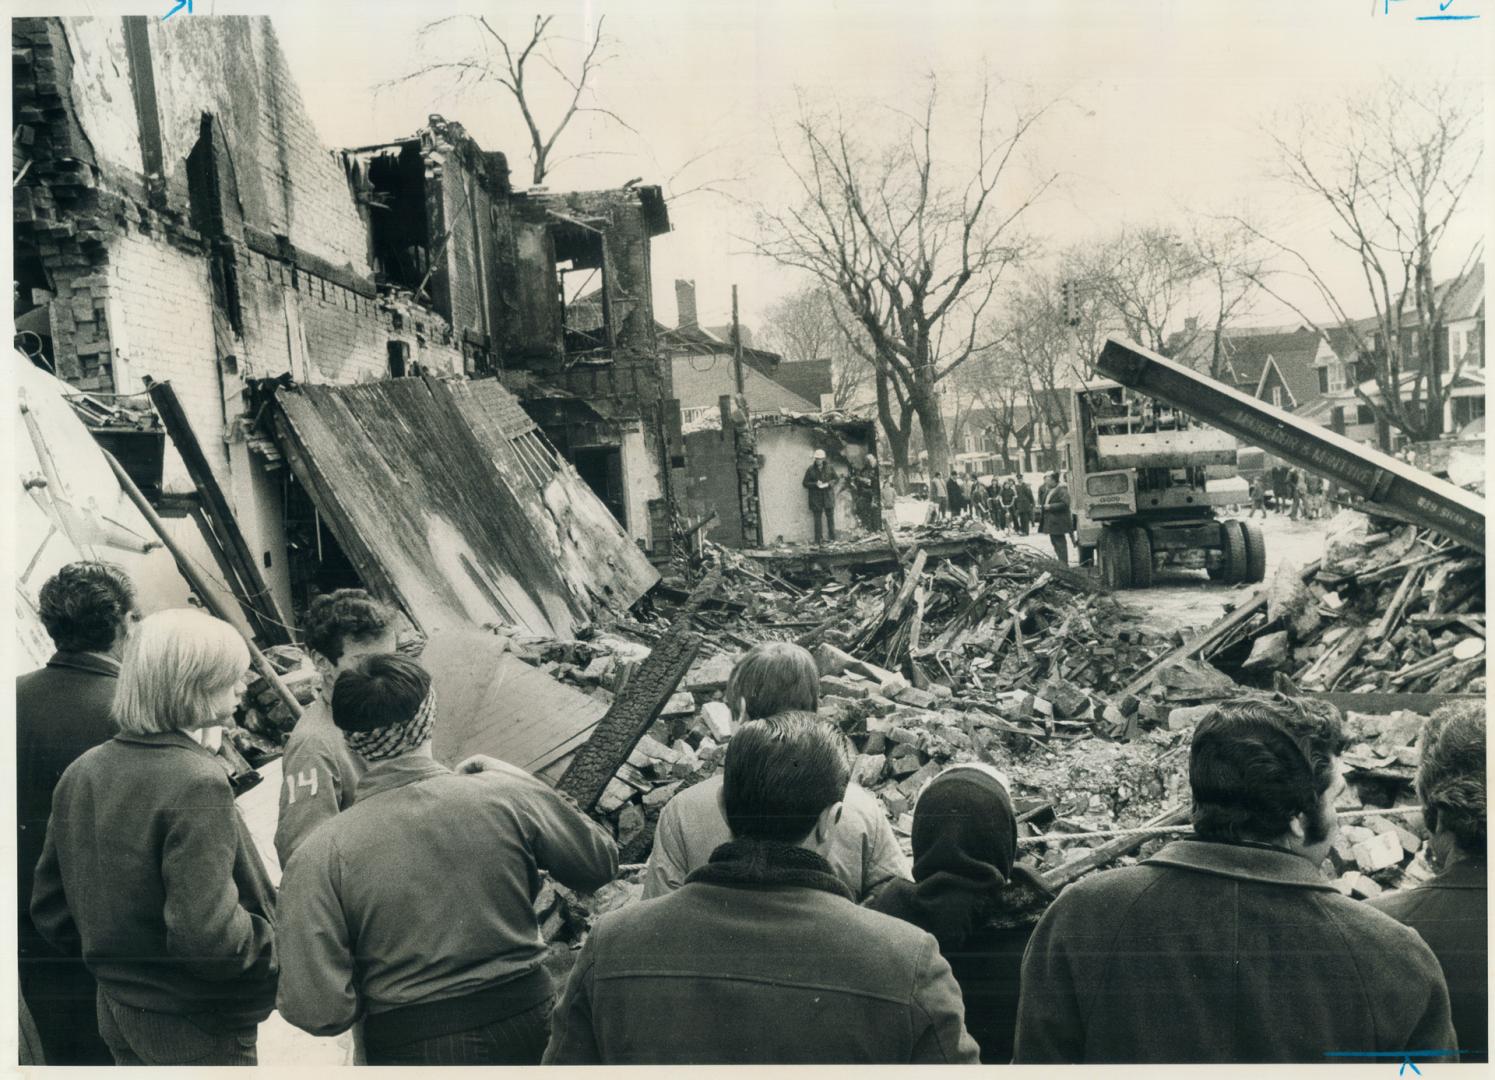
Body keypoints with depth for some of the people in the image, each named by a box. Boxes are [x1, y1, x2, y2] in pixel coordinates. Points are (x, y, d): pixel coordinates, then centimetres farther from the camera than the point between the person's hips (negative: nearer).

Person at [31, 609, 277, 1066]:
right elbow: (207, 934, -30)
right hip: (198, 1035, -7)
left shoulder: (83, 772, -2)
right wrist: (277, 942, -13)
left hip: (118, 1016, 7)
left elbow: (50, 908, 6)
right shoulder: (197, 784, -26)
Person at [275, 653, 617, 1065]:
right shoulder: (509, 795, -13)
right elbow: (600, 865, 3)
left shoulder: (320, 856, -15)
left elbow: (318, 1011, -17)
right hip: (529, 1022, 2)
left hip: (410, 1047, -2)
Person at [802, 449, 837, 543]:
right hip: (816, 498, -1)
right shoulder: (811, 469, -1)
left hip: (828, 496, 2)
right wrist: (815, 484, -15)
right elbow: (805, 483, 1)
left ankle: (832, 538, 15)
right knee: (817, 519, -2)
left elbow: (835, 479, 10)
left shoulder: (829, 467, 4)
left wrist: (828, 484, -9)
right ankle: (819, 540, 2)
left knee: (830, 517, 5)